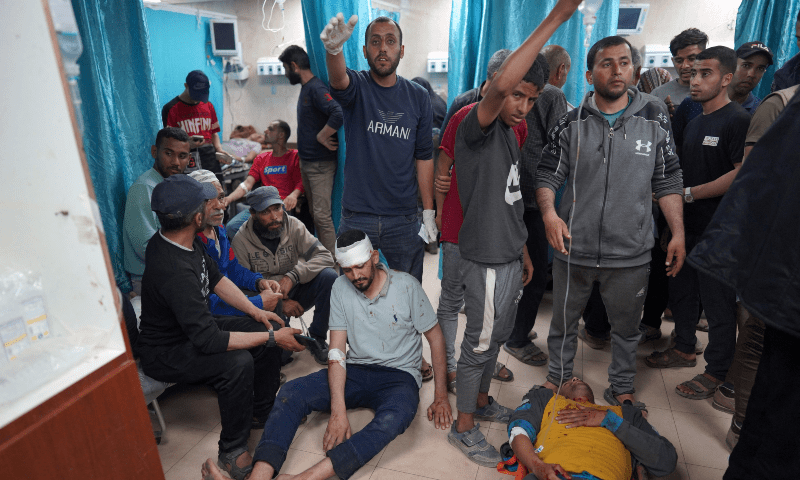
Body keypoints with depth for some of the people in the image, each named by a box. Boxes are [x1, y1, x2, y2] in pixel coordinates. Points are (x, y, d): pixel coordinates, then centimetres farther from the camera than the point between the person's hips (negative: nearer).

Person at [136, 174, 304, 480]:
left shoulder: (183, 240, -7)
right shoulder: (174, 271, -36)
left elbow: (215, 278, 7)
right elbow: (209, 340, -35)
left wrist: (256, 312, -2)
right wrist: (272, 338, -27)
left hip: (196, 326, 9)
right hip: (165, 353, -9)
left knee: (269, 330, -1)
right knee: (237, 362, -33)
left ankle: (262, 412, 17)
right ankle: (232, 450, -9)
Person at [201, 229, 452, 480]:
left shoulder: (406, 285, -9)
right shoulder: (341, 287, -2)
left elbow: (435, 336, 0)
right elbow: (337, 351, -8)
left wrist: (441, 395, -3)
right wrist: (338, 411, -20)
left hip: (398, 376, -3)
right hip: (355, 371, 3)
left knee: (395, 417, -38)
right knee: (292, 392, -21)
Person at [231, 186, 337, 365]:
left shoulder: (294, 226, -8)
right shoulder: (241, 240, -12)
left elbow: (325, 256, -16)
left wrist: (292, 276, -30)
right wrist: (280, 302, -22)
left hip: (294, 293, 3)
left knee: (328, 276, -24)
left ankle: (316, 338, -9)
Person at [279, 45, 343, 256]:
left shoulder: (316, 88, -16)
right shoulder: (306, 88, 15)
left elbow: (339, 115, -32)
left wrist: (321, 137, -21)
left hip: (320, 163, -10)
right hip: (306, 162, 10)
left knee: (322, 215, -9)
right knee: (315, 214, 16)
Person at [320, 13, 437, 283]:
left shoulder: (418, 97, 3)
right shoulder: (357, 86, -3)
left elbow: (423, 157, 5)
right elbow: (338, 81, -29)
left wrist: (429, 212, 2)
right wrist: (333, 49, -53)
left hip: (404, 220, 2)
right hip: (356, 217, -1)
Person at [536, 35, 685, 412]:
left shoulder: (655, 117, 1)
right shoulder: (571, 122, -1)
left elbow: (668, 182, 5)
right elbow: (547, 175, -1)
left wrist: (678, 233, 1)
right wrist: (549, 212, -20)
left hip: (630, 252, 1)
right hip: (573, 247, 0)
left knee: (626, 326, 17)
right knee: (563, 321, 16)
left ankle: (621, 388, 40)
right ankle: (558, 380, 39)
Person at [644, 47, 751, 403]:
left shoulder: (738, 120, -11)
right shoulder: (694, 123, 16)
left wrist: (690, 193, -17)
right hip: (686, 225, 9)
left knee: (717, 302, 2)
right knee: (681, 290, 18)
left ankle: (716, 372, 17)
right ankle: (685, 348, 36)